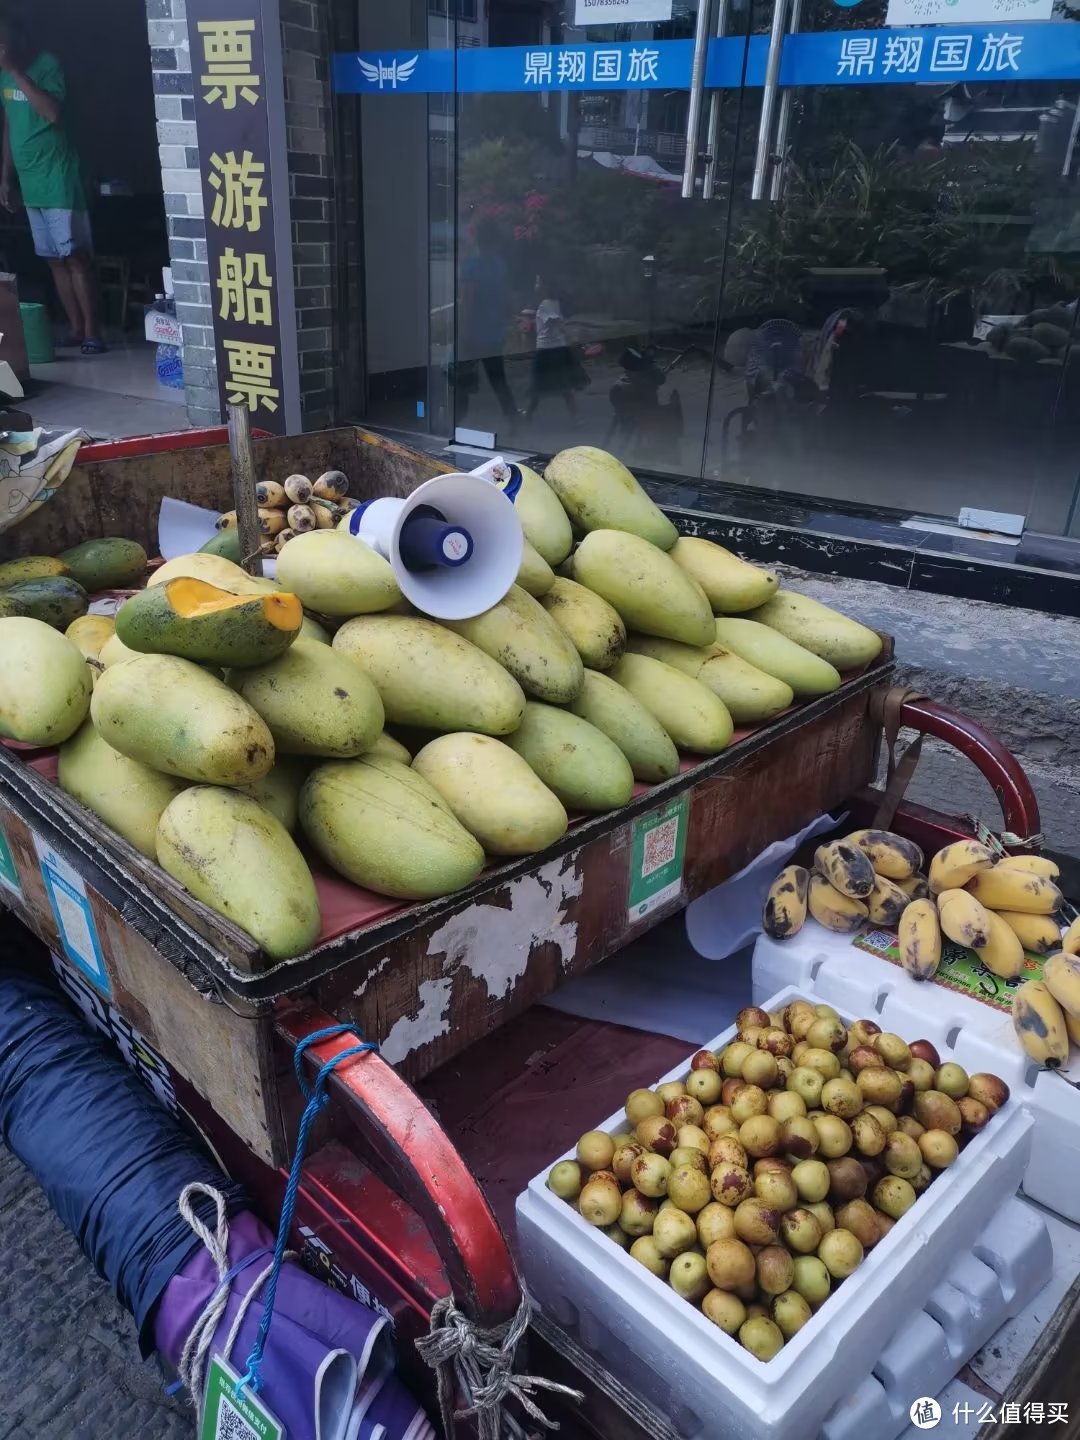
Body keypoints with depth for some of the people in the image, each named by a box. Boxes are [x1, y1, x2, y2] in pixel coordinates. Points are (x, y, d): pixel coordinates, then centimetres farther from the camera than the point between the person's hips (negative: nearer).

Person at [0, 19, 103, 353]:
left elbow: (53, 113, -22)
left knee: (75, 257, -8)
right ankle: (76, 329, 10)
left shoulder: (47, 65, -7)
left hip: (57, 179, -7)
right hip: (29, 183, 7)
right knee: (55, 260, 6)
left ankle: (92, 332, -6)